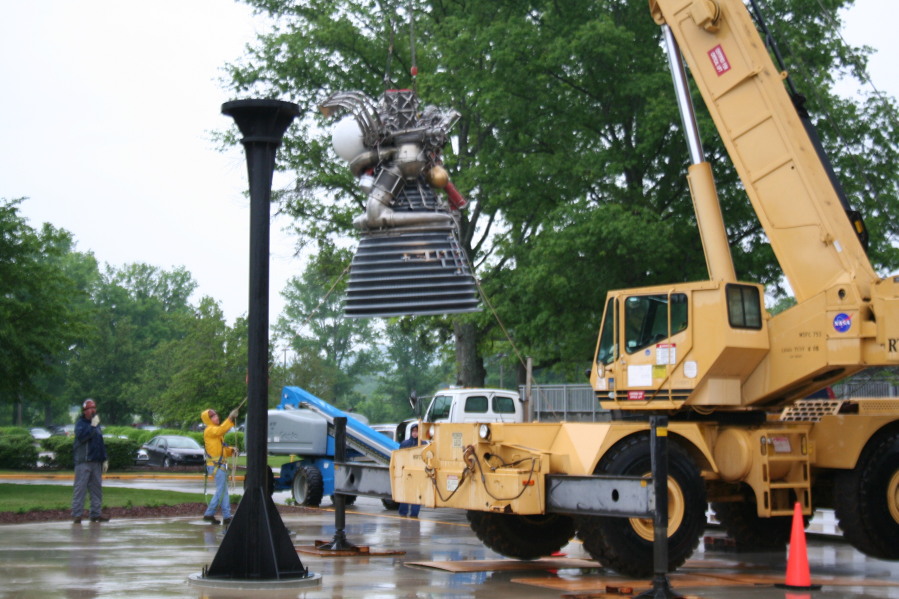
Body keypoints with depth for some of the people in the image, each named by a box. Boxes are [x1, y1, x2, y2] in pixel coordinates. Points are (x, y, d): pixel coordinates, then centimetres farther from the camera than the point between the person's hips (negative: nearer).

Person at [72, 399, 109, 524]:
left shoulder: (97, 424, 19)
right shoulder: (80, 423, -3)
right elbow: (81, 436, -23)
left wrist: (104, 459, 19)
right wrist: (92, 426, -24)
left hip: (96, 461, 7)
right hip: (83, 461, -7)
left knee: (97, 488, 8)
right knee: (80, 488, -8)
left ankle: (96, 513, 13)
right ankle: (77, 514, -6)